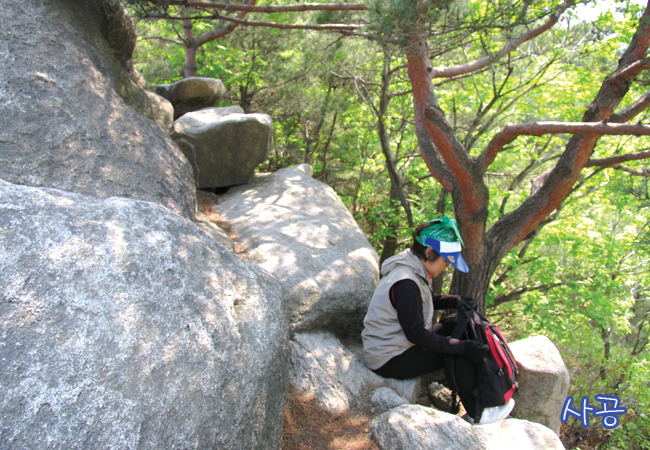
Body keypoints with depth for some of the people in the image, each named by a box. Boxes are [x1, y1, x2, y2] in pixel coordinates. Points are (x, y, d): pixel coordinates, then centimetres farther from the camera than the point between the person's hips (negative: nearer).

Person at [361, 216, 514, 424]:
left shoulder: (412, 268, 1)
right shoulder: (406, 284, -30)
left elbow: (427, 299, 16)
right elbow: (416, 334, -26)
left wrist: (455, 301, -1)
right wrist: (463, 347, -24)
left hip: (396, 342, 10)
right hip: (388, 361, -10)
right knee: (462, 352, -11)